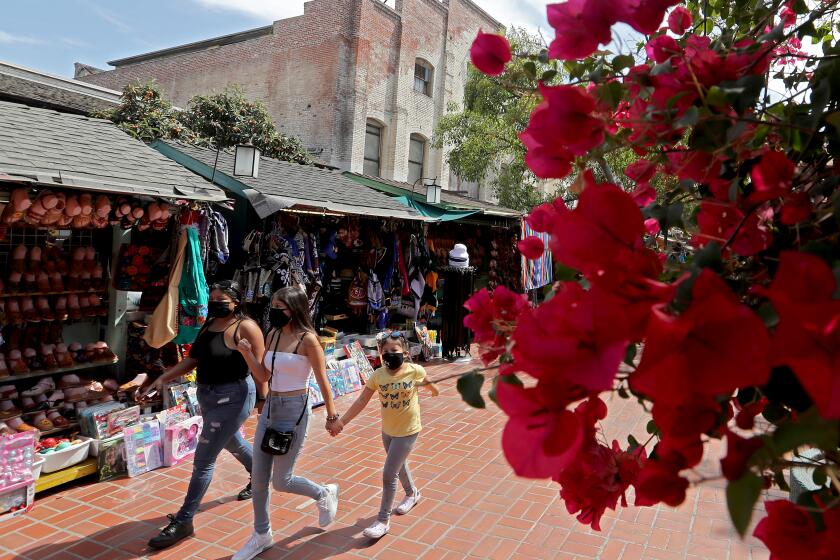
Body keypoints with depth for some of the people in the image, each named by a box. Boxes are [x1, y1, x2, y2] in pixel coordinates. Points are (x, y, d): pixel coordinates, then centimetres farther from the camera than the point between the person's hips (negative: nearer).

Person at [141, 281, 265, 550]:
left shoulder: (245, 327, -19)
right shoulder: (209, 324, 4)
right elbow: (193, 360, 9)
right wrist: (162, 379, 1)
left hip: (232, 397, -9)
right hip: (207, 395, 9)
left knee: (203, 460, -3)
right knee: (233, 443, 28)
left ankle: (183, 521, 10)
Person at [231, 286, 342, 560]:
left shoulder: (308, 339, -15)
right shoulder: (272, 334, 5)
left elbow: (322, 380, -11)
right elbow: (263, 376, 8)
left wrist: (332, 415, -7)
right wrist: (247, 353, -7)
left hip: (295, 410, -7)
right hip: (270, 408, 7)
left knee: (282, 481, 2)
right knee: (258, 479, 11)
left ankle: (325, 494, 31)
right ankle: (262, 535, 30)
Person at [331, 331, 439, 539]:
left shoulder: (415, 371, -19)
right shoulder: (378, 375, -13)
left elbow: (427, 382, 5)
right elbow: (362, 401, -10)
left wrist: (434, 389, 27)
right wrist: (341, 421, -14)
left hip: (407, 431, -4)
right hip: (387, 430, 4)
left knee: (388, 474, -6)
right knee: (398, 466, 25)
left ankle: (383, 520, 8)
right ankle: (412, 493, 54)